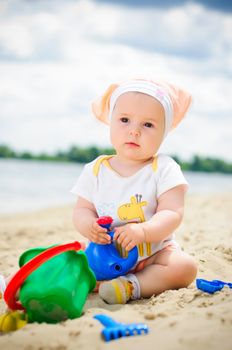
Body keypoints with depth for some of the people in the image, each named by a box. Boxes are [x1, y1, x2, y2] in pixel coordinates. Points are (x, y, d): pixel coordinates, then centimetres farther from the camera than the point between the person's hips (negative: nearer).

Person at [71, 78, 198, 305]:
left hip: (154, 251, -2)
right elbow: (82, 209, 1)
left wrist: (143, 231, -35)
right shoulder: (95, 170, 1)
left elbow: (172, 214, -16)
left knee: (185, 267, -26)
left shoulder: (164, 169, -8)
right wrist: (88, 226, -24)